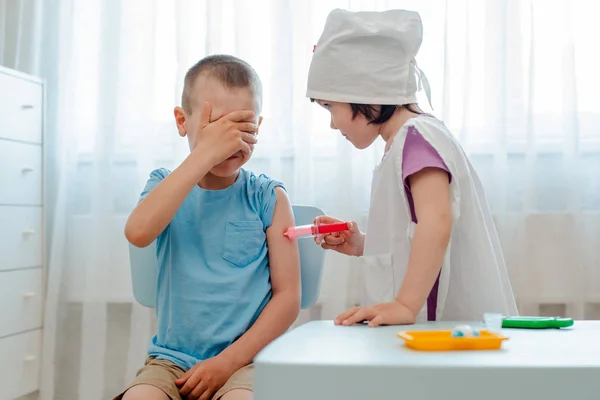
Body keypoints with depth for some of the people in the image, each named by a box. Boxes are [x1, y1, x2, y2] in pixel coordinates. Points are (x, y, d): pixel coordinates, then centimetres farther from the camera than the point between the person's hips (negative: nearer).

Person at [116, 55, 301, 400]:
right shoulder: (166, 185, 4)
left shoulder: (268, 197, 0)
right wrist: (205, 154, -22)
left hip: (244, 359, -1)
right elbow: (138, 233, -20)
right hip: (172, 358, 2)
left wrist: (227, 361, -11)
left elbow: (288, 296, -2)